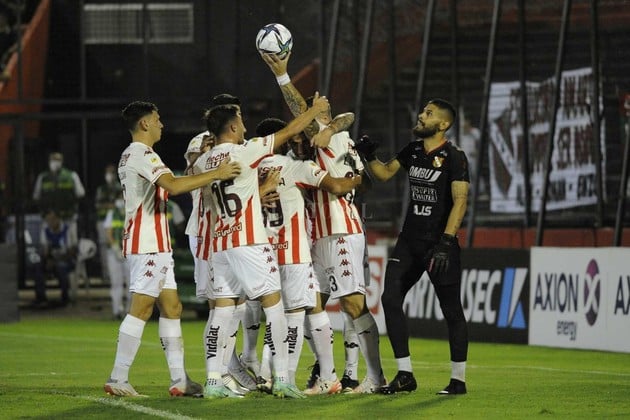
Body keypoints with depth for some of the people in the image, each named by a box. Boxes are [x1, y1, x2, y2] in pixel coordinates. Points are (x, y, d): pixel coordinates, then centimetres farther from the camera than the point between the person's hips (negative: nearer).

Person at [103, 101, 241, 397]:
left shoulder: (130, 155, 20)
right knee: (141, 308, -11)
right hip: (148, 243, -11)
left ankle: (179, 380, 8)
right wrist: (216, 174, -22)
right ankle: (117, 379, -11)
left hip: (155, 245, 11)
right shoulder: (143, 154, -12)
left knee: (171, 307, 9)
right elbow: (174, 186, -26)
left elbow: (169, 187, 22)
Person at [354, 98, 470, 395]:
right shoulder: (413, 150, 10)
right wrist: (369, 157, 1)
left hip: (439, 242, -7)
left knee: (451, 309, 0)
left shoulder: (453, 157, -11)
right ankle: (405, 375, 3)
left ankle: (458, 379, 10)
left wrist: (445, 243, -25)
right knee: (390, 299, -3)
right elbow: (385, 173, 22)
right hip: (410, 240, 7)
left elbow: (460, 201, -18)